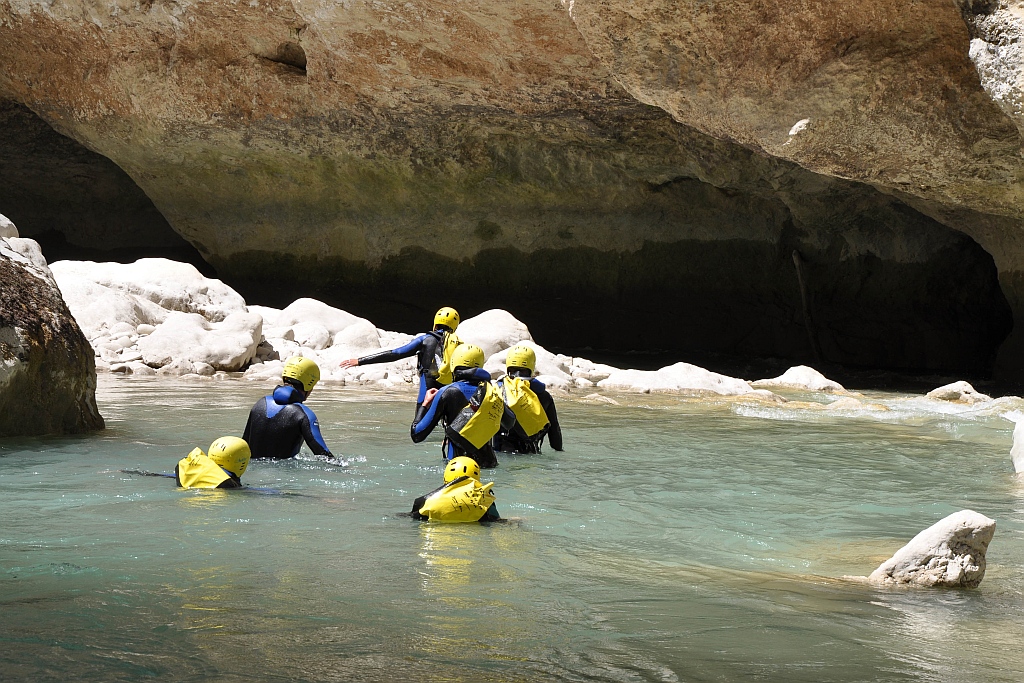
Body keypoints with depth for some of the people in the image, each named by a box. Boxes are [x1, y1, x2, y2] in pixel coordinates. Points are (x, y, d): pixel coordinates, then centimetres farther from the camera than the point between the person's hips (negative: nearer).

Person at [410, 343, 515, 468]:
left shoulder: (447, 393, -4)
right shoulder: (493, 392, 6)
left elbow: (416, 435, 0)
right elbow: (510, 423, 27)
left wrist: (426, 404, 15)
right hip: (488, 461, 4)